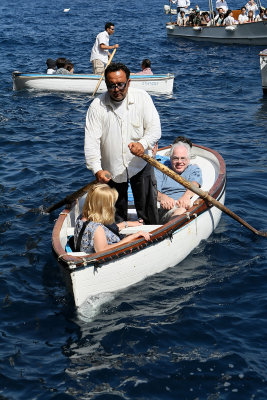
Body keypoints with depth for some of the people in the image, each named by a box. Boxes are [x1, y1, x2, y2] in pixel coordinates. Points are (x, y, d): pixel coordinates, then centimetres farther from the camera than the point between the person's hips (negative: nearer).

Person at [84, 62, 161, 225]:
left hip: (141, 164, 0)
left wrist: (143, 144, -33)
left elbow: (155, 129, -11)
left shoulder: (142, 97, -8)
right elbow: (91, 142, -14)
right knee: (116, 217, 12)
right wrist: (97, 170, -27)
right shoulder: (97, 106, -10)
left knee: (148, 212, 8)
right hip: (111, 170, 0)